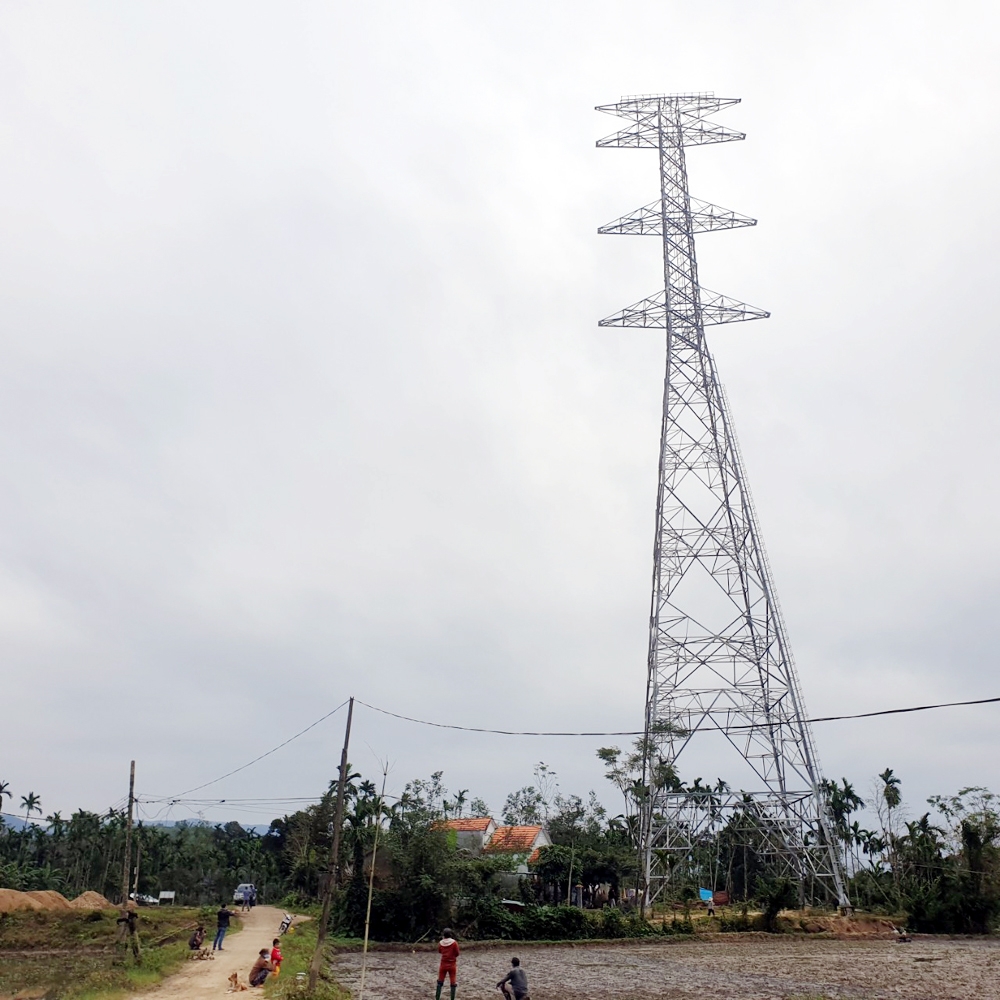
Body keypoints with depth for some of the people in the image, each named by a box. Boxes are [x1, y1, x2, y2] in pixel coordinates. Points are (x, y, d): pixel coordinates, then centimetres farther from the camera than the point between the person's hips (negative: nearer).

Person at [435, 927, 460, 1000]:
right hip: (452, 965, -2)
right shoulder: (454, 942, -14)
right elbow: (457, 954, -7)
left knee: (440, 983, 14)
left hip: (443, 965, 2)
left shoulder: (440, 943, -5)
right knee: (453, 984, 7)